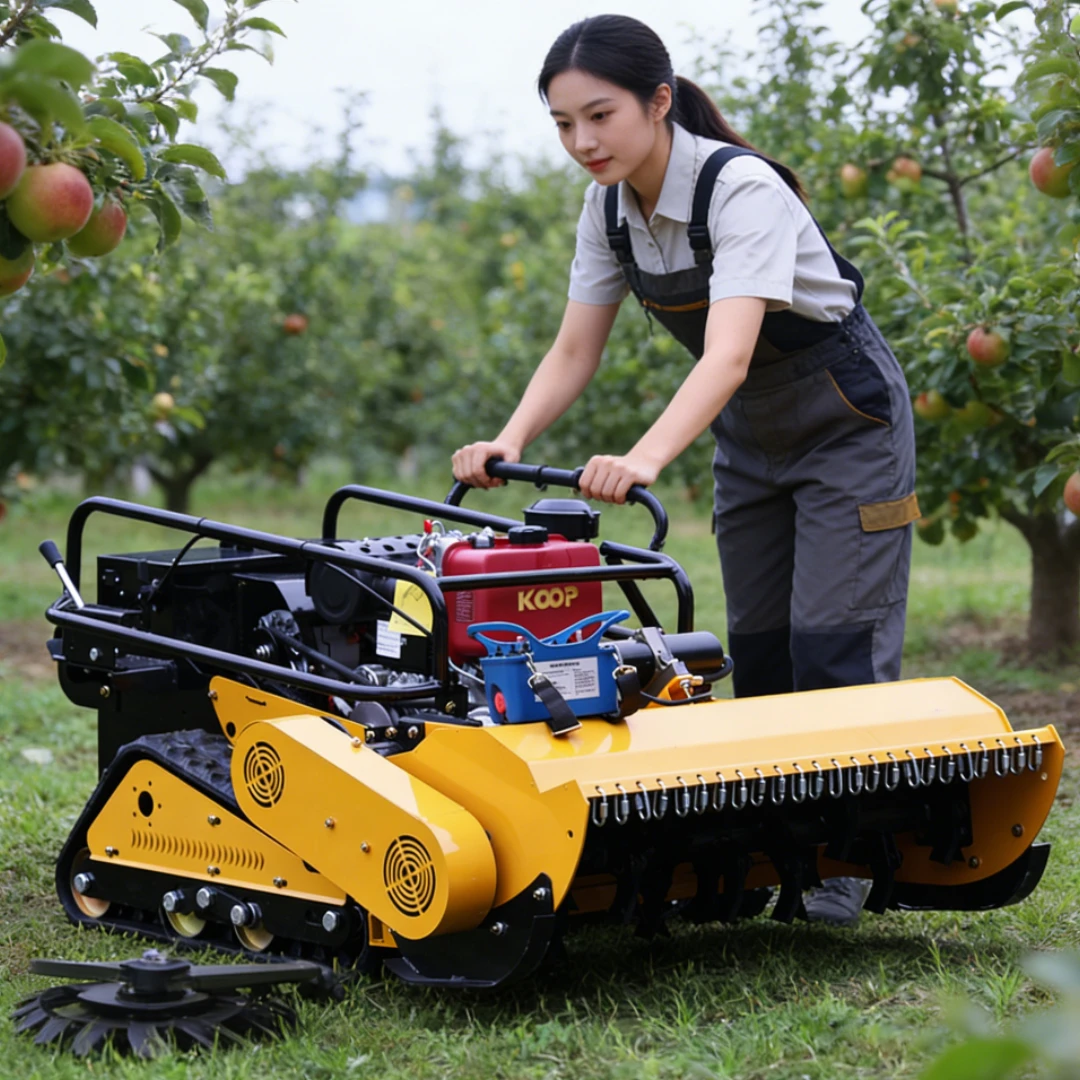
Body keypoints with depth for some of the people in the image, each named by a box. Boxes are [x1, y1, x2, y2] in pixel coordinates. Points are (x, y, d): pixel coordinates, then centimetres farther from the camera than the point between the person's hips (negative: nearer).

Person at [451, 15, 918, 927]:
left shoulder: (741, 189, -31)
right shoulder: (611, 208, -9)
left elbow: (728, 356, -43)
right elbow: (574, 353, -6)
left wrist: (646, 458, -58)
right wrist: (509, 442, -25)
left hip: (845, 420, -7)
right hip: (751, 434, 7)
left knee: (834, 644, -10)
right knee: (758, 649, 6)